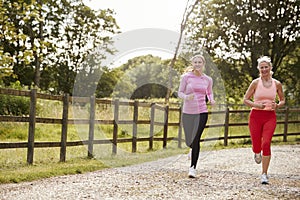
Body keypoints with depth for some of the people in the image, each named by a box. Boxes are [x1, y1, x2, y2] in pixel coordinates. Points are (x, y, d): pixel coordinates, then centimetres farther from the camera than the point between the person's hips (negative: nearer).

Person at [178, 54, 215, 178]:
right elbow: (180, 92, 3)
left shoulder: (208, 80, 6)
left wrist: (211, 100, -1)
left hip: (201, 112, 0)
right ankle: (194, 150, 46)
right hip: (188, 112, 0)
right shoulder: (186, 77, -1)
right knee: (189, 142, 8)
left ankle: (193, 167, 0)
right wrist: (186, 97, -18)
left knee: (196, 139, -10)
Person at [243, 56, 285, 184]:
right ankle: (257, 153, 42)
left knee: (266, 144, -15)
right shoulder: (255, 83, -1)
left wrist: (277, 105, -5)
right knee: (256, 146, 1)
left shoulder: (277, 84, 4)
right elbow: (245, 99, 2)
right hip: (256, 116, 0)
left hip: (270, 117, 0)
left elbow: (282, 100, 17)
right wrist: (256, 105, -16)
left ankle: (264, 174, -5)